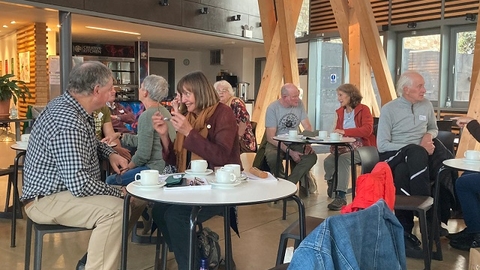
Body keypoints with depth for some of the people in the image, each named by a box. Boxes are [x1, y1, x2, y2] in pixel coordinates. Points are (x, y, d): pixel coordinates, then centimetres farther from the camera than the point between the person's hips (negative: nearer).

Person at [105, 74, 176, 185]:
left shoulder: (147, 115, -17)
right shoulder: (163, 111, 12)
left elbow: (143, 154, -18)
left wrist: (127, 167, -1)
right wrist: (120, 136, 23)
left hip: (156, 168, -10)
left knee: (110, 181, -6)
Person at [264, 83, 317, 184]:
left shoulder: (299, 104, 1)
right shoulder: (272, 108, -12)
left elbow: (307, 127, 3)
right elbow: (270, 137, -16)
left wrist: (308, 144, -18)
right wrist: (290, 152, -25)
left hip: (295, 143, 4)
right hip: (276, 143, -4)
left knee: (312, 156, -24)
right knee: (272, 158, -36)